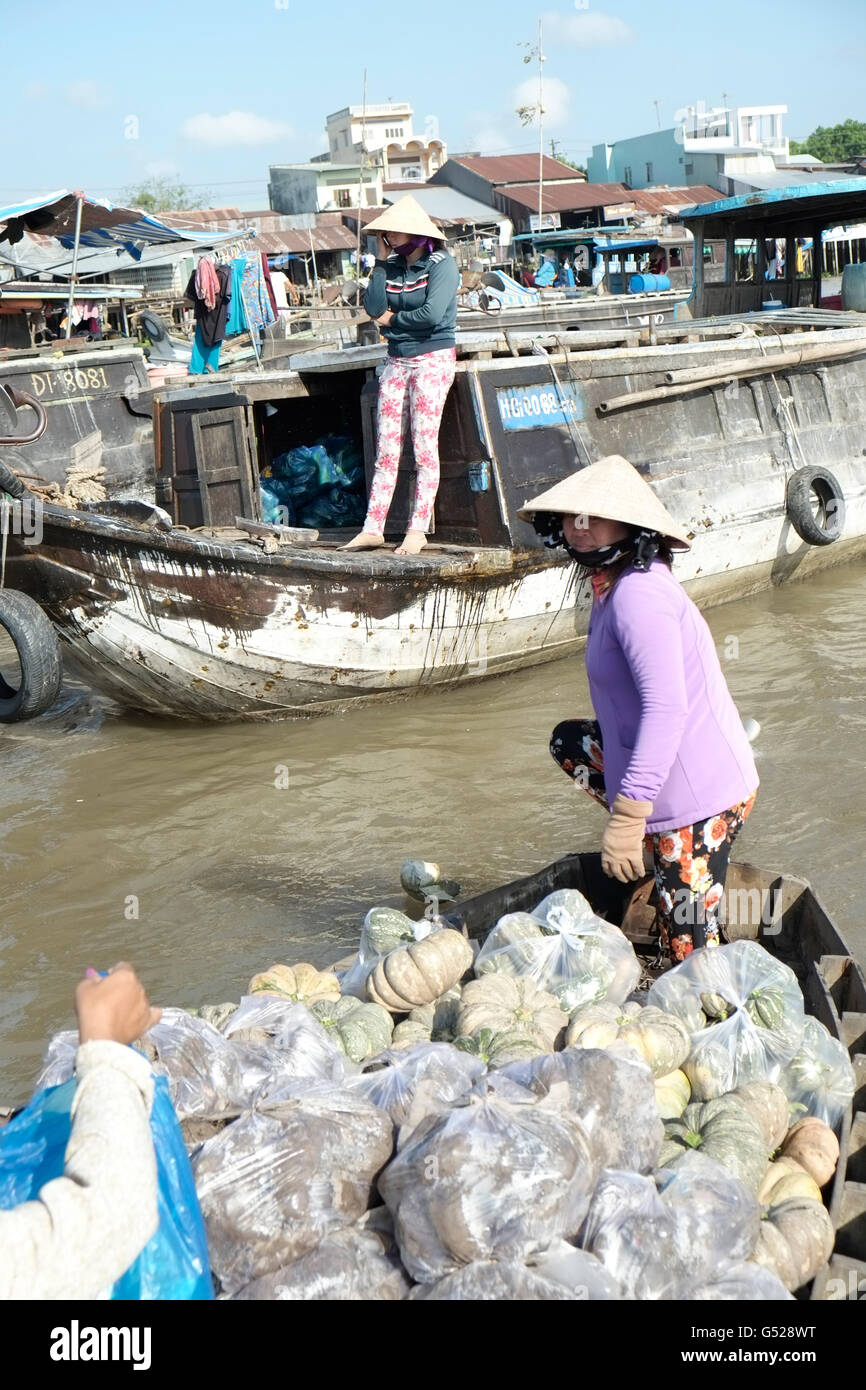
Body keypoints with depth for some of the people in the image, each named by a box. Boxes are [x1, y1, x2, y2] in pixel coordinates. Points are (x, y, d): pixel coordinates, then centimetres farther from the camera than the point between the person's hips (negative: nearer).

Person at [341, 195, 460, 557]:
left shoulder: (442, 264, -7)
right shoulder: (392, 266, 11)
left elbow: (432, 313, -19)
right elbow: (374, 307, -3)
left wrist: (393, 318, -6)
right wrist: (381, 262, -3)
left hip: (433, 360, -6)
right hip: (397, 361, 6)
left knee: (424, 446, -5)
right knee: (386, 448, 3)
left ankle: (418, 530, -1)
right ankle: (373, 527, 3)